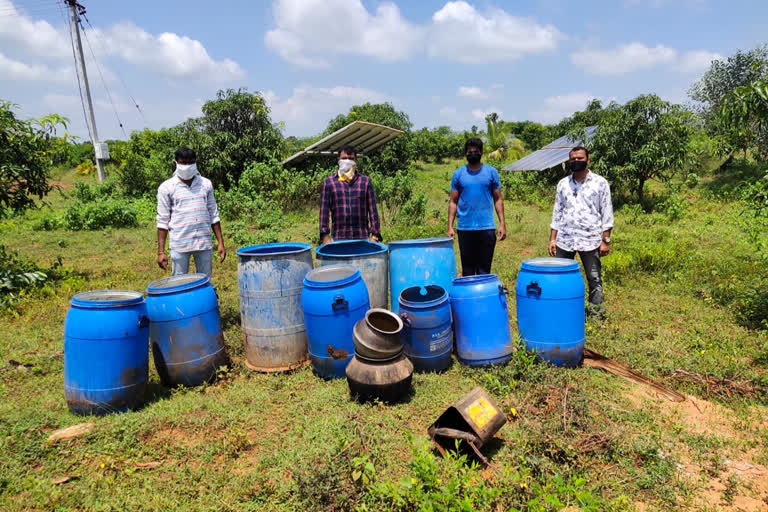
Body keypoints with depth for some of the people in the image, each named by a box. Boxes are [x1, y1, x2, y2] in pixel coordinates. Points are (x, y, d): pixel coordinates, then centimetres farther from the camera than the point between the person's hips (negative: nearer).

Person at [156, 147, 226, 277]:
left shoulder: (206, 184, 9)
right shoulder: (166, 187, 1)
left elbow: (213, 216, 12)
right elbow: (162, 221, 1)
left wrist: (220, 243, 7)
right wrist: (161, 252, -5)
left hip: (204, 243, 2)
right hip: (179, 246, -2)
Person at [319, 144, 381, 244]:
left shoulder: (365, 181, 10)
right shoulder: (329, 182, 7)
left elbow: (372, 210, 7)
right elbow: (324, 211, 4)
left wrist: (375, 235, 0)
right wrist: (325, 236, -5)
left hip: (362, 238, 1)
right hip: (338, 239, -1)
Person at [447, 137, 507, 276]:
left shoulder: (491, 172, 6)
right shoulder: (458, 174, 6)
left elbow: (498, 199, 6)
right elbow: (453, 201, 6)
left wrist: (502, 223, -3)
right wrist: (450, 226, -2)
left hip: (487, 228, 0)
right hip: (464, 228, 1)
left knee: (484, 269, 6)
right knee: (467, 268, 8)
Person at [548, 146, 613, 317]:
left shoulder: (600, 183, 2)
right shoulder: (563, 184, 11)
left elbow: (606, 213, 0)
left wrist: (606, 240, -6)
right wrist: (552, 239, 7)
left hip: (590, 240, -3)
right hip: (564, 240, 3)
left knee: (594, 279, 3)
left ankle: (597, 315, 12)